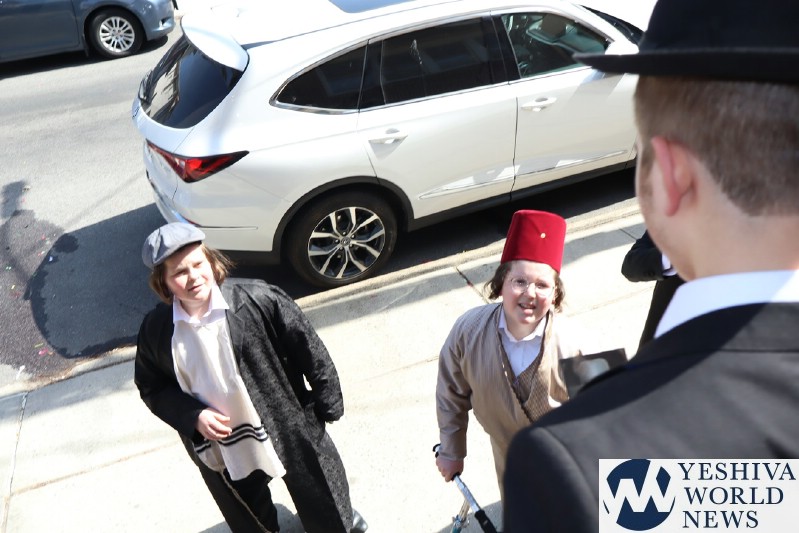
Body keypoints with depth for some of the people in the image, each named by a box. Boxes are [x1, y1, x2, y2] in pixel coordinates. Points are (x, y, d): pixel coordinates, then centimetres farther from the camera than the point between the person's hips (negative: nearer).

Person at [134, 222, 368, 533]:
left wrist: (328, 402, -7)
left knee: (321, 499, 24)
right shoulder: (156, 330, -12)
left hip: (289, 428, -2)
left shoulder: (256, 299, -23)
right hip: (218, 447, 2)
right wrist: (193, 417, -15)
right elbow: (151, 388, 1)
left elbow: (308, 349, -14)